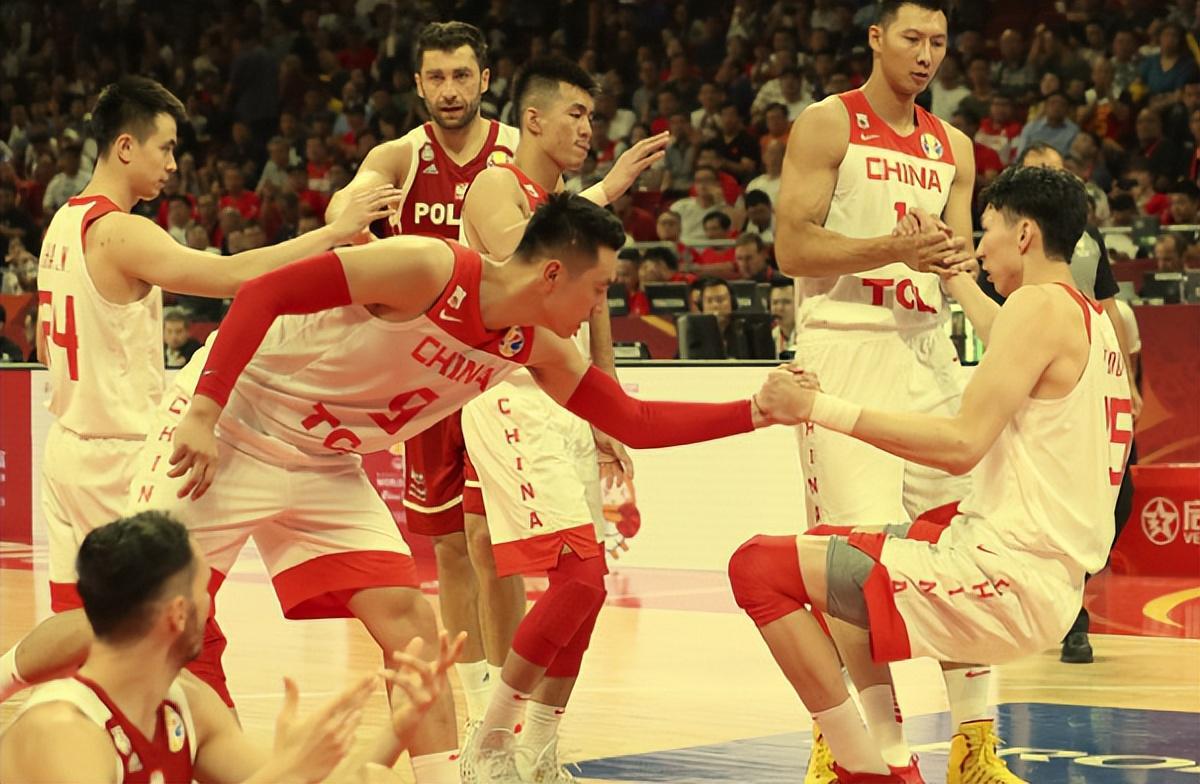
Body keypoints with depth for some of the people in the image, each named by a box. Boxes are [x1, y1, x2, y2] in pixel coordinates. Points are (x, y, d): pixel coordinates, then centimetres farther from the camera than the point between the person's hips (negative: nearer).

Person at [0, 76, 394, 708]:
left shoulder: (63, 225, 13)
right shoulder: (120, 233, -17)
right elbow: (232, 275, -27)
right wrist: (335, 232, -23)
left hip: (69, 442, 9)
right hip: (117, 455, -9)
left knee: (79, 617, 11)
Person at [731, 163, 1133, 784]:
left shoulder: (1041, 303, -11)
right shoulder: (1091, 320, 17)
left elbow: (962, 445, -21)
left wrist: (824, 408, -18)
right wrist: (952, 273, 51)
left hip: (1006, 578, -10)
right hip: (1050, 585, 10)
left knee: (759, 568, -11)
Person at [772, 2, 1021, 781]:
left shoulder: (953, 147, 15)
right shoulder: (828, 125, -3)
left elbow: (960, 250, 18)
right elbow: (791, 248, -10)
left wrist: (960, 262, -7)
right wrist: (896, 249, -20)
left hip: (928, 350, 6)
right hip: (846, 348, -6)